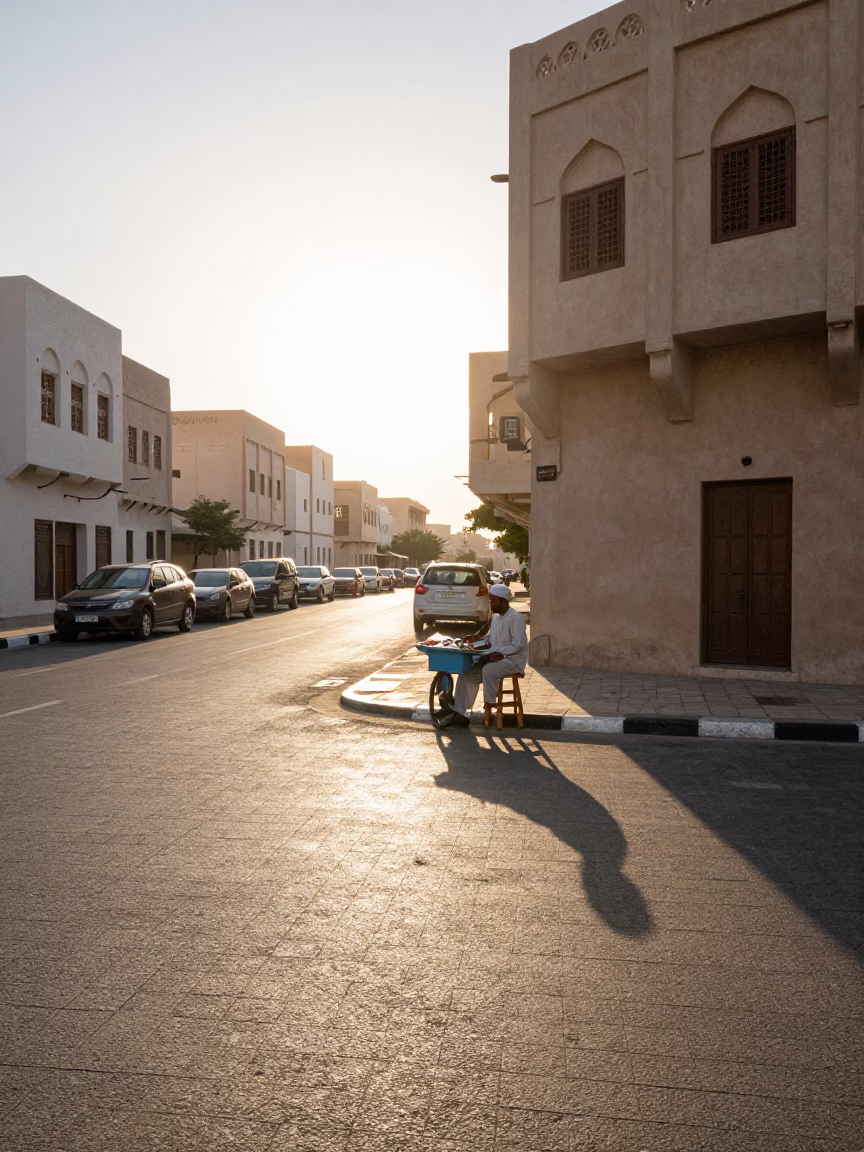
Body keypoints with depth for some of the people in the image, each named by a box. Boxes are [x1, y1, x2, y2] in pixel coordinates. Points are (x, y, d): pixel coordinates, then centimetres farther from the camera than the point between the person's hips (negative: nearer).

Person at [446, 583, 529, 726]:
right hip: (496, 658, 9)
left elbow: (519, 645, -20)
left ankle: (488, 709, -21)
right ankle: (460, 714, -4)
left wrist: (500, 653, -29)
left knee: (488, 671, -35)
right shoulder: (495, 617, 14)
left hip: (513, 660, -9)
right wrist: (477, 639, 2)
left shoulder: (516, 618, -14)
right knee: (467, 674, -5)